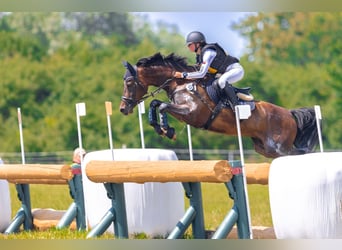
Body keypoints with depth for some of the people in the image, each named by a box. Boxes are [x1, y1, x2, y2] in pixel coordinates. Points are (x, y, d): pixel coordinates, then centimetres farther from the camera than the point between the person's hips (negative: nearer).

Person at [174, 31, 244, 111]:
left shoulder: (208, 52, -23)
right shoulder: (199, 55, 7)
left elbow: (202, 73, -29)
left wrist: (183, 75, -28)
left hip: (236, 70, -11)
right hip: (226, 74, 11)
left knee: (222, 81, -38)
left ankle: (237, 108, -35)